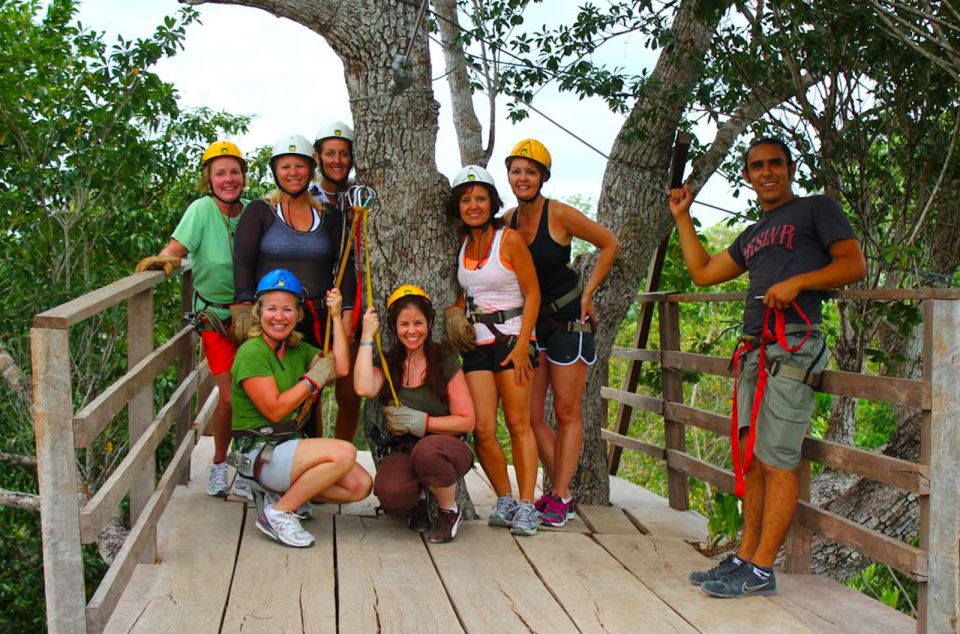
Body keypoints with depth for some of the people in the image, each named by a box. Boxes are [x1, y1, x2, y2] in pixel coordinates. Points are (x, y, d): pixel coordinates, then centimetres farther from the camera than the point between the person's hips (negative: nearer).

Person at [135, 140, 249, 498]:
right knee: (230, 396, -7)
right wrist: (165, 259, -37)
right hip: (216, 316, -3)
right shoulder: (203, 209, -11)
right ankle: (219, 465, 18)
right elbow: (176, 248, -20)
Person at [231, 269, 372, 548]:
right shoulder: (252, 352, -12)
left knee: (361, 485, -8)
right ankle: (278, 513, -14)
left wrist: (336, 316, 1)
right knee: (344, 452, -27)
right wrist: (312, 379, -10)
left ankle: (279, 493, 4)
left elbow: (341, 368, -3)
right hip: (258, 455, -8)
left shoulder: (298, 350, 12)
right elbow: (274, 410, -17)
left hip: (290, 446, 8)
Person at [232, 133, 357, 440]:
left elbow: (344, 267, 11)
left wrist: (346, 312, 0)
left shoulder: (329, 215, 14)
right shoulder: (259, 211, 7)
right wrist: (245, 308, -15)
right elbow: (242, 263, -1)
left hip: (317, 319, 2)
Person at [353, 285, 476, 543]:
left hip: (447, 449, -2)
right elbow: (364, 389, -17)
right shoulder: (388, 363, 7)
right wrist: (367, 337, -9)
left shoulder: (445, 362, -1)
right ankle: (418, 499, 8)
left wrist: (420, 421, -13)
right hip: (403, 451, 2)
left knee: (427, 449, -39)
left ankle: (449, 511, -8)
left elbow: (466, 421, -2)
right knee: (389, 493, -32)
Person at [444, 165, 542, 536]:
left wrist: (522, 345, -14)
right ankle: (505, 501, 10)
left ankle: (527, 505, 1)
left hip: (511, 336, -5)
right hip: (476, 342, 5)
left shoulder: (509, 240, -5)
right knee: (482, 429, -5)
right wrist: (456, 311, 5)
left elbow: (532, 294, -6)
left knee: (518, 424, -5)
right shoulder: (462, 245, 12)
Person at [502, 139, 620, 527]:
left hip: (568, 319, -6)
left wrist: (588, 293, -7)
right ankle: (559, 492, 14)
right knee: (530, 416, 3)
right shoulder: (508, 221, 3)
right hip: (530, 322, 6)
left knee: (566, 413, -1)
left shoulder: (559, 214, -12)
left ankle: (559, 498, 3)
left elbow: (610, 244, -4)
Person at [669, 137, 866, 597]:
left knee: (777, 461, -9)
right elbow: (703, 273, 28)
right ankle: (745, 557, 12)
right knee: (752, 460, 7)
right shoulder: (753, 235, 27)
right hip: (754, 353, 8)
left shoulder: (816, 209, 7)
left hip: (791, 348, -8)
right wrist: (682, 217, 30)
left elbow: (855, 265, -1)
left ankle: (760, 570, -7)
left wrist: (798, 281, -15)